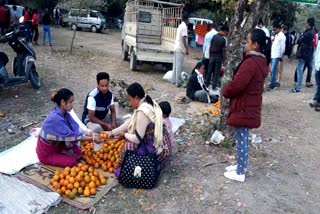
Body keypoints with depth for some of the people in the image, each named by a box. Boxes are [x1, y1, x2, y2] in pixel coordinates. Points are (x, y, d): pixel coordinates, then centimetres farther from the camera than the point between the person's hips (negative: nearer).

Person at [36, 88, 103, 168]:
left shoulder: (65, 113, -6)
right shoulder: (56, 118, -34)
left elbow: (76, 129, -11)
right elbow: (70, 135, -32)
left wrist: (91, 135, -26)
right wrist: (92, 139, -30)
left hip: (57, 145, 8)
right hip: (46, 153, -8)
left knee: (78, 152, -3)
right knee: (71, 162, -15)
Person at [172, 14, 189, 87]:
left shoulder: (180, 26, 15)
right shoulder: (184, 27, -12)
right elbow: (184, 39, -19)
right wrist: (186, 49, -17)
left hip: (177, 48, 9)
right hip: (181, 49, -9)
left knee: (176, 65, 12)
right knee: (179, 66, -6)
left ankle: (174, 80, 18)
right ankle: (178, 82, -4)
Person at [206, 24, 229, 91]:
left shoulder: (214, 36, 3)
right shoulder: (224, 39, -10)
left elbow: (210, 47, 6)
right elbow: (223, 51, -10)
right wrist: (224, 62, -5)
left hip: (212, 56, 4)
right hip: (219, 57, -4)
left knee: (210, 71, 12)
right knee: (216, 72, 3)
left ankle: (206, 85, 20)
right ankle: (214, 87, 9)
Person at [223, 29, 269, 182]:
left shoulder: (250, 63, -23)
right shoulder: (261, 61, 8)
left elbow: (237, 84, -25)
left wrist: (226, 92, -7)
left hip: (243, 108, -9)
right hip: (250, 106, 9)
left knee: (241, 140, 2)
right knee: (243, 139, 20)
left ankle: (240, 173, 14)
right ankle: (241, 165, 34)